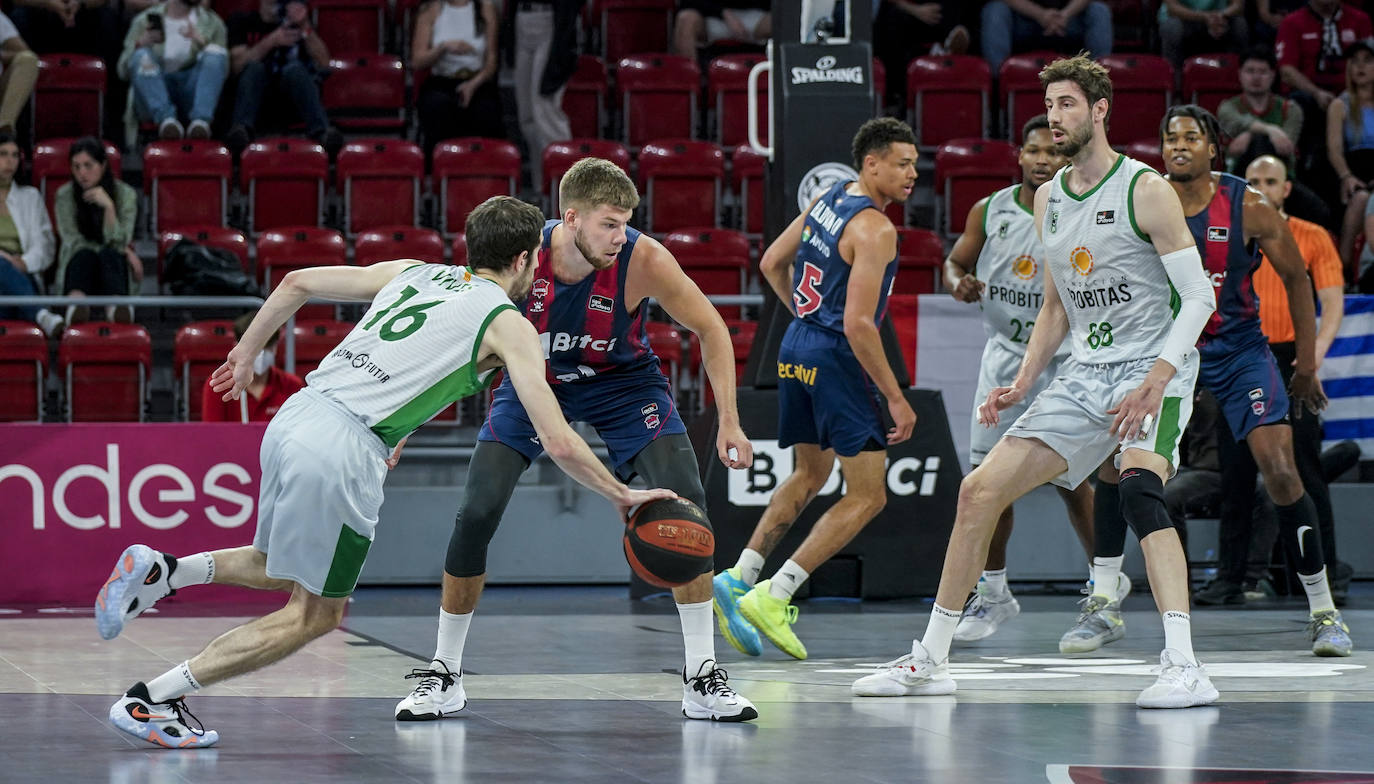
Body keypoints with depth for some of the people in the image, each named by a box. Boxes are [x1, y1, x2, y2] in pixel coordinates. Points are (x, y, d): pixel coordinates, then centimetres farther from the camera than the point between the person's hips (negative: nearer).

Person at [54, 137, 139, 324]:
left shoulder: (126, 194, 2)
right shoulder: (65, 195, 2)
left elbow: (117, 244, -7)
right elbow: (74, 244, -2)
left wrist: (109, 207, -21)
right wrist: (125, 252, -5)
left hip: (113, 267, 0)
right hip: (78, 267, 0)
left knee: (109, 255, -34)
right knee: (84, 255, -35)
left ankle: (115, 306, -69)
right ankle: (76, 301, -71)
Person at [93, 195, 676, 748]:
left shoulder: (411, 272, 21)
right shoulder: (508, 324, 4)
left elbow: (297, 282, 24)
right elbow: (558, 443, 0)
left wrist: (247, 353, 36)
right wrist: (622, 495, 13)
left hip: (294, 416, 7)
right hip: (344, 448, -7)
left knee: (284, 569, 31)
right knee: (316, 614, 7)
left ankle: (159, 572, 9)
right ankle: (150, 701, 1)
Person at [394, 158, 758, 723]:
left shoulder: (643, 260, -30)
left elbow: (710, 329, -14)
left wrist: (728, 421, -18)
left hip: (621, 381, 0)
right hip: (533, 379, 0)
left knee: (684, 504, -18)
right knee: (476, 513, -13)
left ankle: (702, 678, -8)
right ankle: (444, 676, 5)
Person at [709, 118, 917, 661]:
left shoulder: (827, 200, 9)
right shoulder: (875, 229, -17)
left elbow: (771, 263, 19)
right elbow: (858, 323, -23)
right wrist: (895, 398, -18)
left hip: (796, 349, 9)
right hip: (837, 359, -9)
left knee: (808, 476, 26)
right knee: (866, 497, -3)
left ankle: (738, 579, 17)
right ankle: (772, 597, -9)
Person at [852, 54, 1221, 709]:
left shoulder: (1145, 190, -12)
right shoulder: (1047, 199, 10)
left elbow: (1198, 296, -13)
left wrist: (1155, 381, -24)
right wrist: (1022, 385, 9)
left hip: (1151, 369, -7)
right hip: (1083, 376, 7)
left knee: (1138, 489, -33)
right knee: (980, 490, 2)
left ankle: (1183, 667, -37)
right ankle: (929, 660, 14)